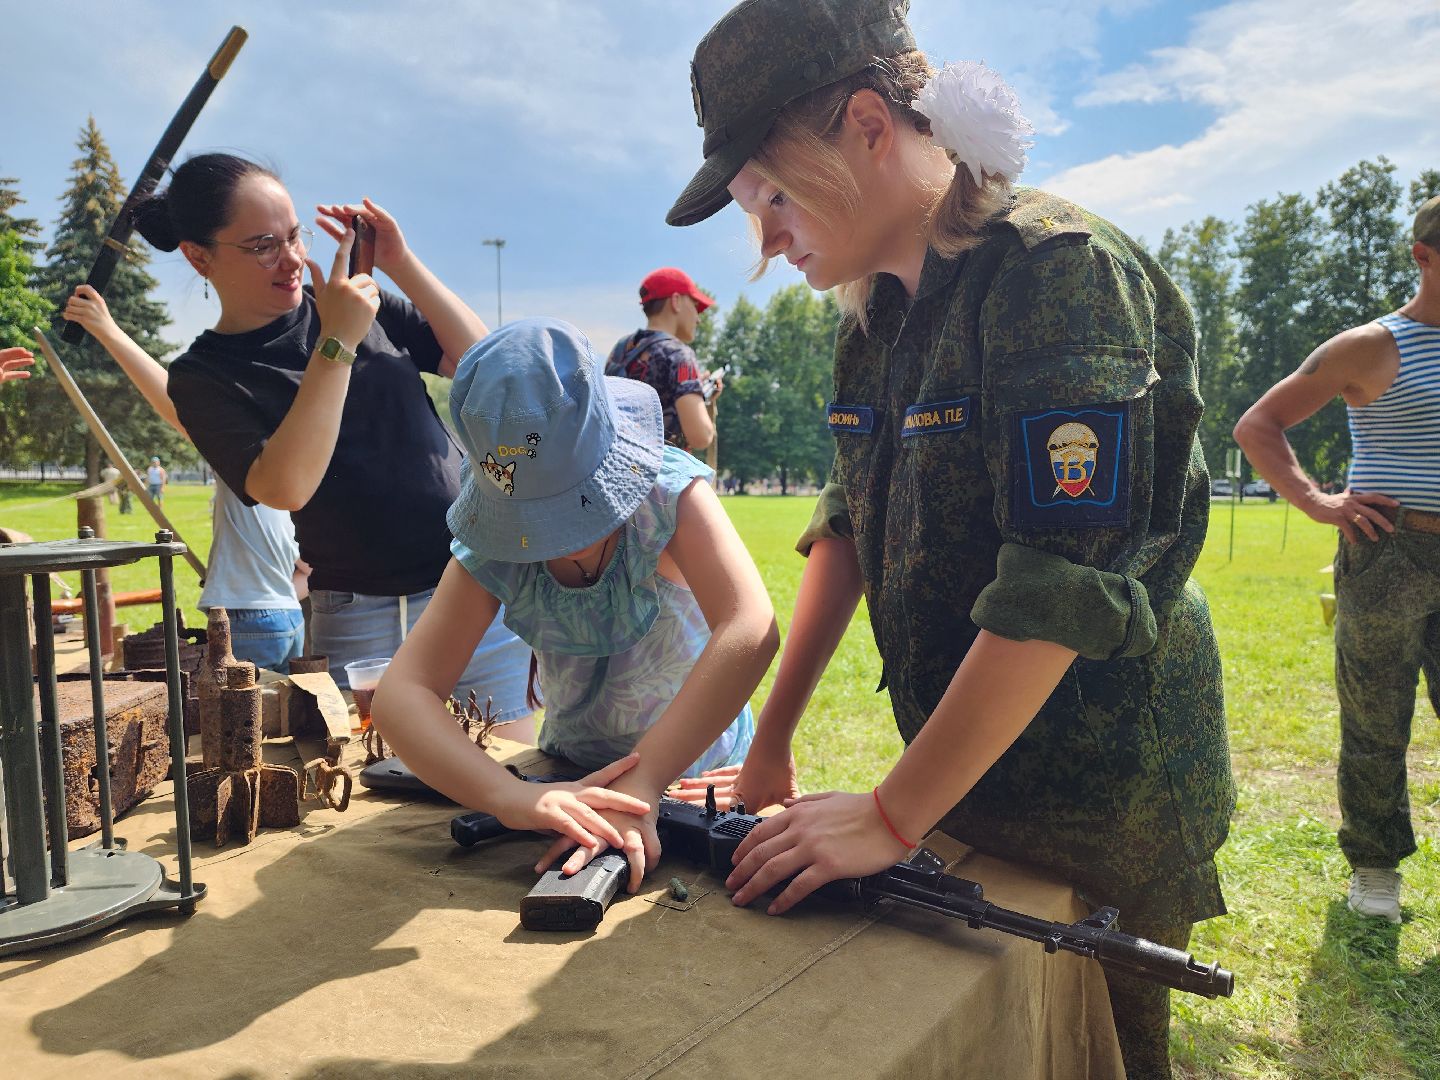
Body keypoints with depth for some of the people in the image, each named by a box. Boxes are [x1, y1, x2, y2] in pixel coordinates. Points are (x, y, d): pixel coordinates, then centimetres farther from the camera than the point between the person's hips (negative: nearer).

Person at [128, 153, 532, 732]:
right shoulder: (203, 376, -3)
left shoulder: (358, 300, 6)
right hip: (361, 619, -2)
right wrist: (337, 344, -20)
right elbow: (286, 487, -19)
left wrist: (402, 264, -7)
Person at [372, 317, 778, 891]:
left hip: (699, 766, -2)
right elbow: (400, 694, -28)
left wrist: (641, 784, -48)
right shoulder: (491, 549, -18)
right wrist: (510, 795, -46)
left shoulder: (665, 490, -25)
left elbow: (750, 632, -39)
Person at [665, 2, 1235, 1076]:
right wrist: (769, 747, 4)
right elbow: (849, 526, 7)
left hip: (1102, 797, -7)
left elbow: (1065, 590, -28)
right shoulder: (876, 313, 5)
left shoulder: (1061, 268, -21)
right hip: (963, 776, 7)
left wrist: (893, 817, -21)